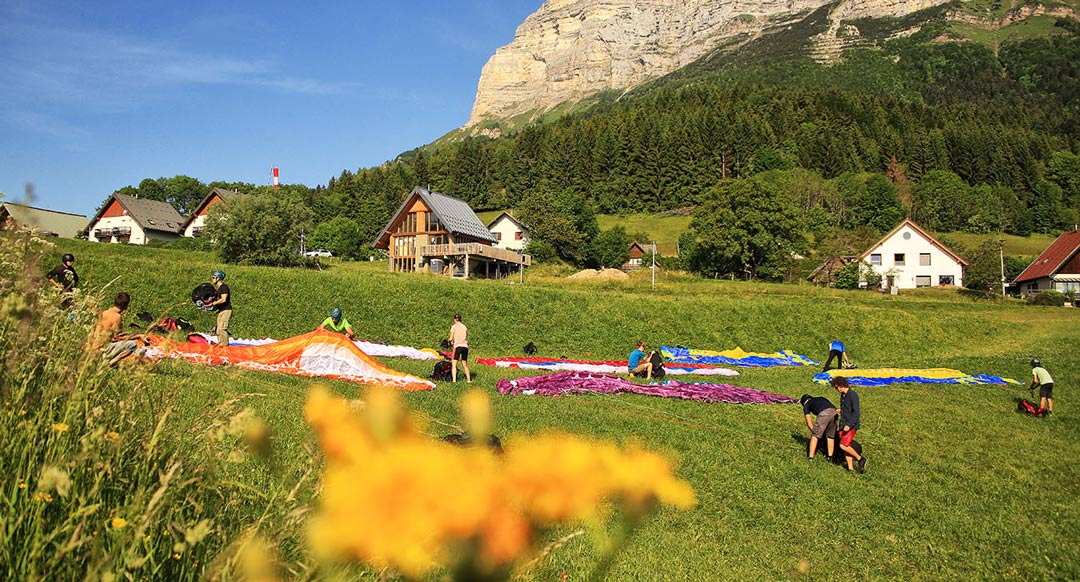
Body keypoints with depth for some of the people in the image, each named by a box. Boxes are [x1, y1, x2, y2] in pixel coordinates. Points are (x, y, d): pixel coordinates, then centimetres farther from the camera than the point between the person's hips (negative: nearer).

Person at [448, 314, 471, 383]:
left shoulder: (454, 326, 2)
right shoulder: (465, 327, 16)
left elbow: (451, 338, 0)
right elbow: (466, 338, 15)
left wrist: (450, 341, 20)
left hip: (458, 346, -5)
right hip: (465, 346, 5)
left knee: (454, 365, -4)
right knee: (465, 365, 15)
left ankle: (454, 380, -16)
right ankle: (469, 380, 14)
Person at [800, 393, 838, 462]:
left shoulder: (806, 405, 25)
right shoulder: (820, 398, 39)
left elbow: (809, 423, 22)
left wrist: (814, 430, 34)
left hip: (824, 413, -5)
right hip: (834, 412, 5)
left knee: (815, 436, 10)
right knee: (831, 436, 22)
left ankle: (810, 457, 12)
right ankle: (830, 456, 29)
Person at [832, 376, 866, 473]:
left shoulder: (852, 395, -16)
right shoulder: (842, 395, 12)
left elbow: (856, 412, -20)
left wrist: (849, 424, -25)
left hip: (851, 425, -9)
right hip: (843, 424, 9)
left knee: (843, 445, -14)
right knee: (846, 446, 6)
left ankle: (860, 459, 2)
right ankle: (850, 468, 11)